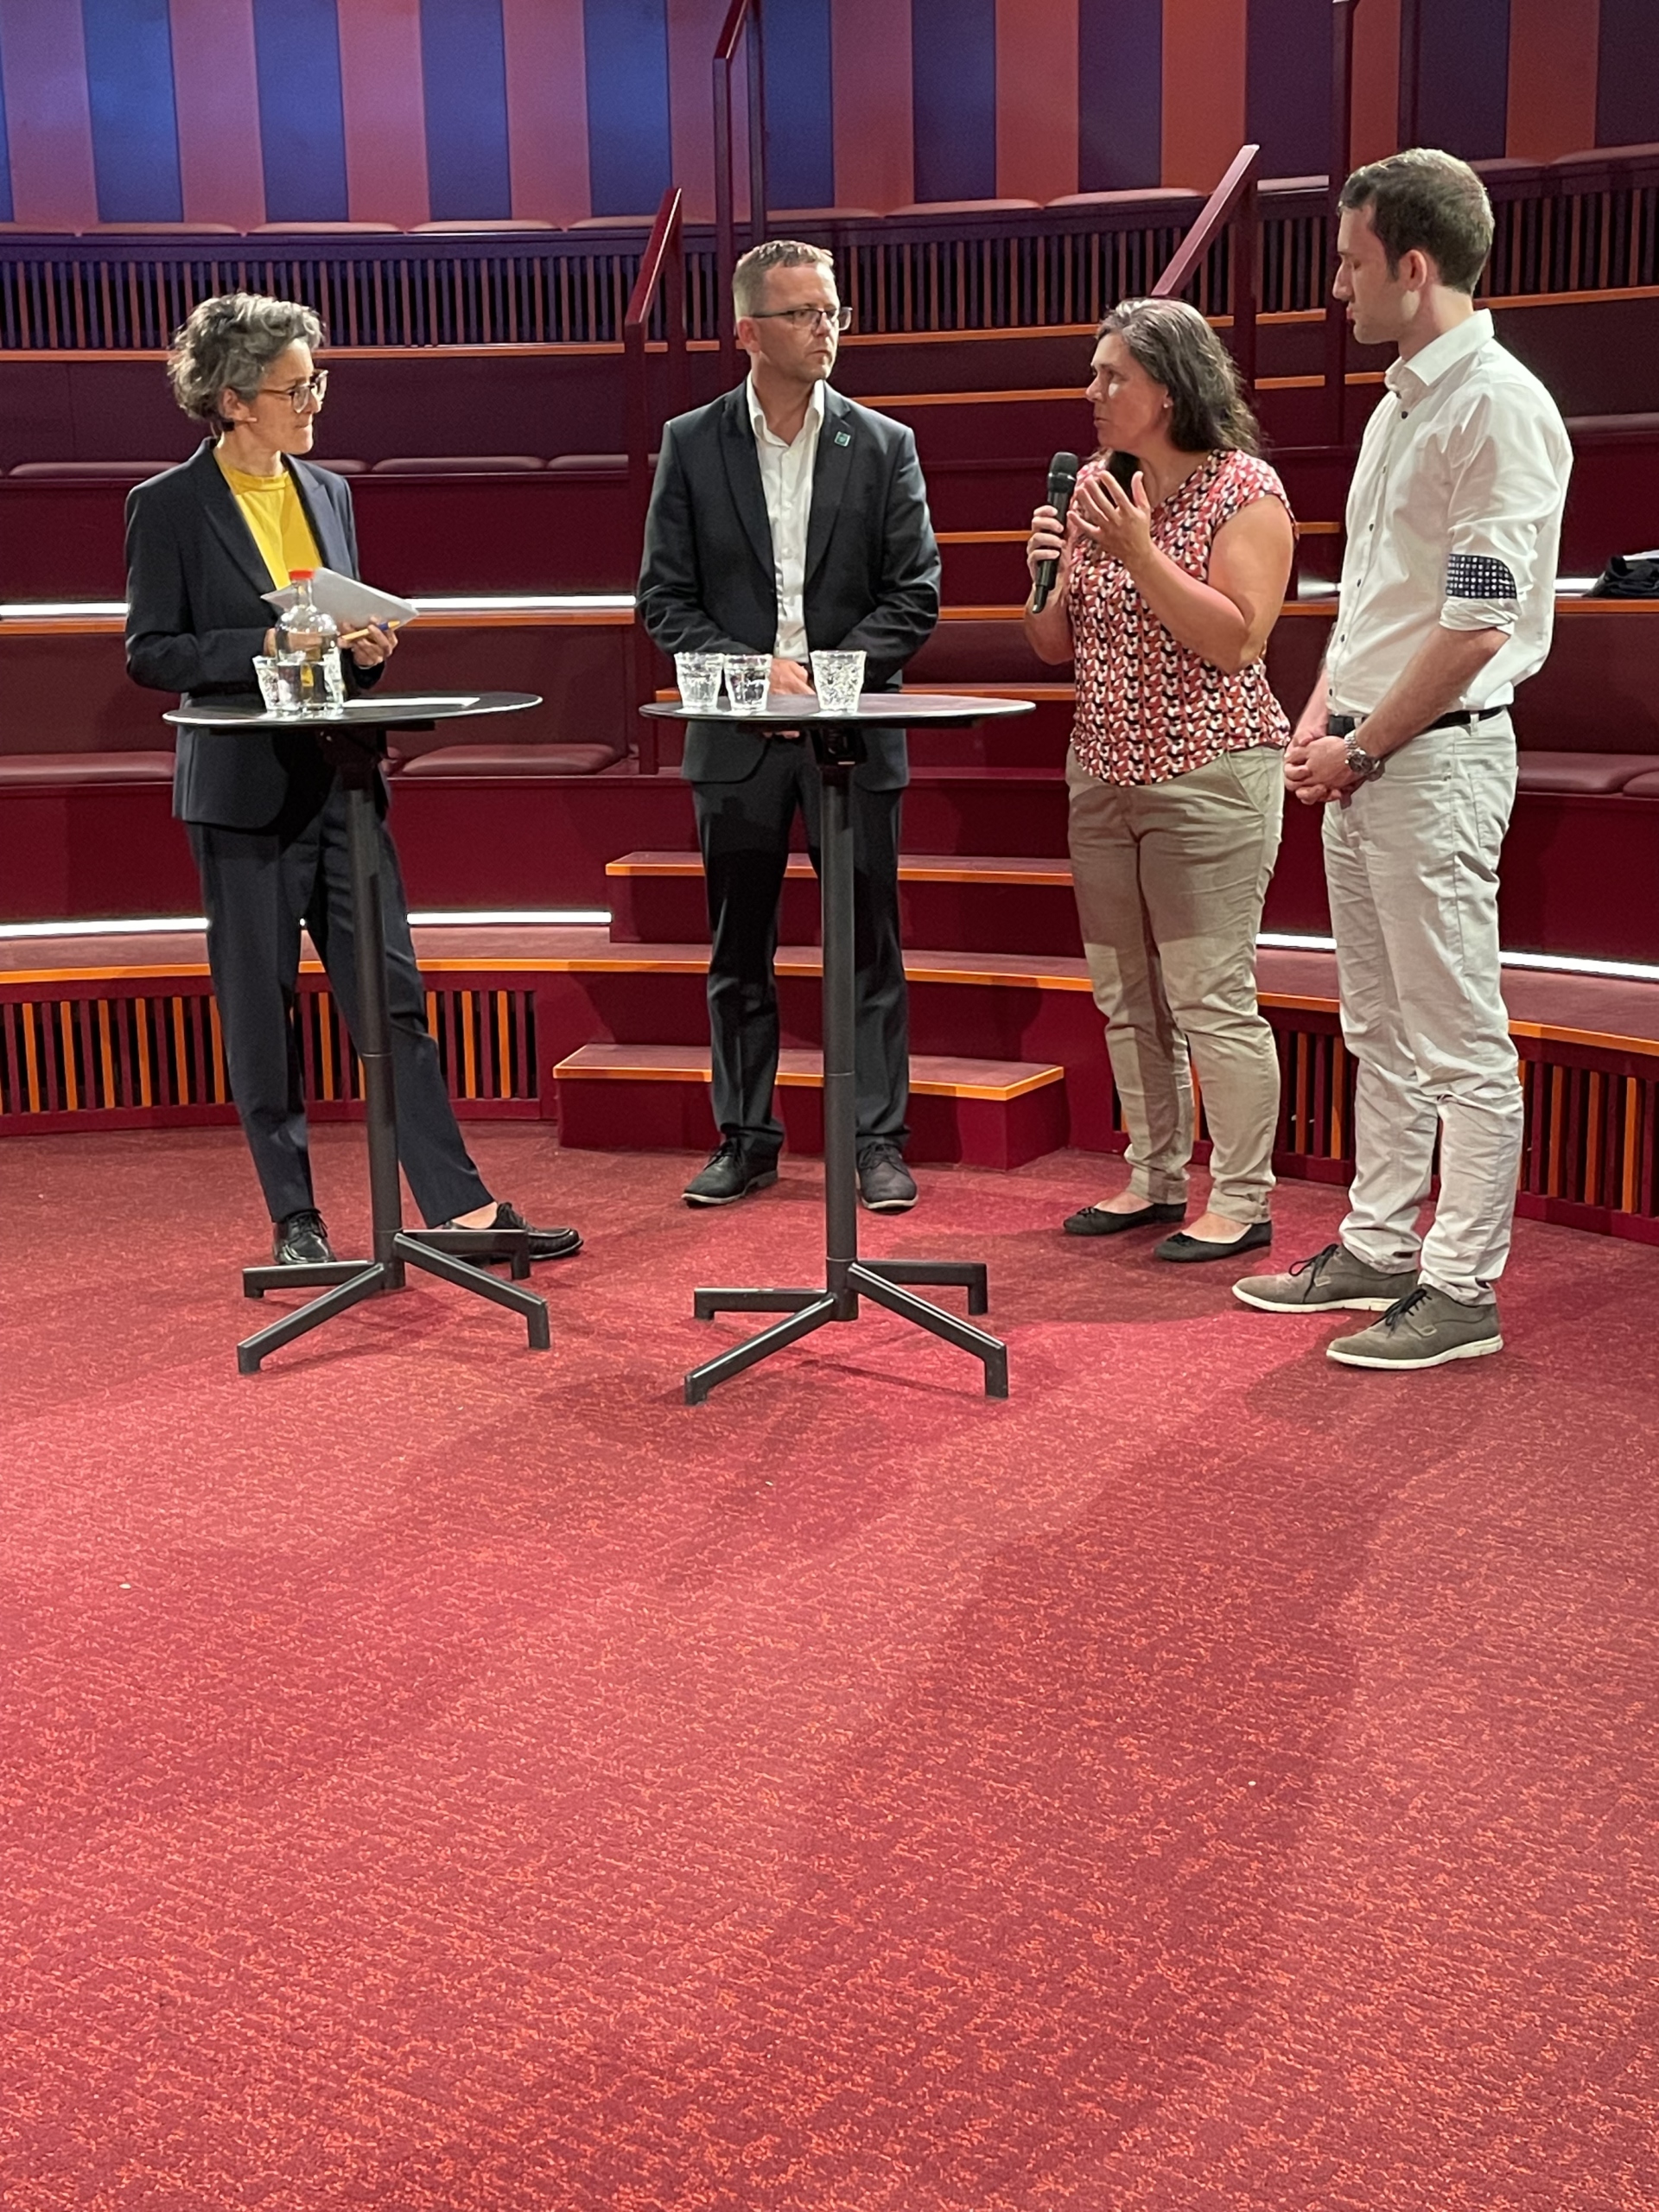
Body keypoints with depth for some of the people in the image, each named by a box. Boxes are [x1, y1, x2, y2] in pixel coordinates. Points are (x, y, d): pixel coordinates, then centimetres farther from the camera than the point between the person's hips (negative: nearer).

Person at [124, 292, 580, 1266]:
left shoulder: (328, 492, 12)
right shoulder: (169, 506, -4)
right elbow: (150, 653, -6)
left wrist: (368, 648, -2)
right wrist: (265, 645, -18)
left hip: (342, 776, 5)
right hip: (246, 789, -4)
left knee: (393, 993, 2)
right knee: (262, 1009, 5)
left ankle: (463, 1205, 4)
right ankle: (295, 1218, 16)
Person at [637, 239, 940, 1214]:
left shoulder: (884, 446, 3)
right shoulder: (692, 444, 4)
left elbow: (915, 595, 0)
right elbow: (665, 597, 2)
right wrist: (751, 668, -12)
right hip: (737, 736, 1)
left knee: (869, 946, 3)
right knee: (740, 951, 9)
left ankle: (879, 1142, 12)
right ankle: (746, 1139, 20)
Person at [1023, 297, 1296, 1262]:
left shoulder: (1245, 489, -8)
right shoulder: (1095, 485, 11)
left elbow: (1236, 640, -17)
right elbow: (1057, 645, 14)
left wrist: (1138, 551, -21)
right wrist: (1046, 574, -6)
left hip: (1209, 778, -7)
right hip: (1104, 775, 7)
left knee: (1210, 997, -6)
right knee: (1126, 994, 12)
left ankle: (1242, 1201, 4)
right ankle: (1155, 1180, 24)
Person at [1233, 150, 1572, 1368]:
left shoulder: (1499, 407, -15)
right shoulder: (1401, 402, 15)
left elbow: (1476, 627, -19)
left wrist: (1367, 749, -12)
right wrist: (1320, 718, 11)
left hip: (1437, 754, -10)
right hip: (1361, 754, 10)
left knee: (1459, 1041, -2)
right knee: (1380, 1028, 16)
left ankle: (1463, 1290, 6)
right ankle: (1378, 1250, 27)